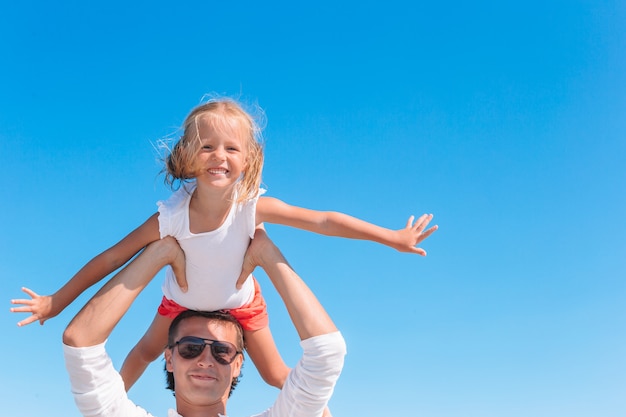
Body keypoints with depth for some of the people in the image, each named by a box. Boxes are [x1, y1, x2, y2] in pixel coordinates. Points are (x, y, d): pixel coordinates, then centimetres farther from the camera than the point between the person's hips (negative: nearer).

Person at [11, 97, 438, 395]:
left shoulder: (253, 206, -37)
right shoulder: (172, 216, -36)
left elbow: (324, 221, -33)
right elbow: (113, 257, -26)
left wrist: (393, 237, -30)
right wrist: (57, 301, -20)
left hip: (240, 300, -1)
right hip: (183, 299, 1)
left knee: (276, 374, 6)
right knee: (145, 351, 22)